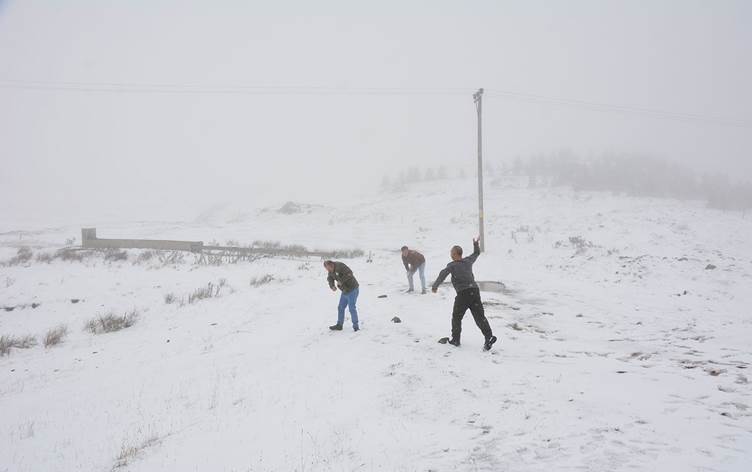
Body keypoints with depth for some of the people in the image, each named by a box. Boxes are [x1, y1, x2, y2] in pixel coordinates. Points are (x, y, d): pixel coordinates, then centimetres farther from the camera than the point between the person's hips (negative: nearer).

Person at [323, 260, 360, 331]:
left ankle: (355, 326, 2)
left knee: (352, 308, -8)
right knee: (340, 308, 12)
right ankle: (339, 325, 22)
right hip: (345, 291, 9)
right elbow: (330, 279, 11)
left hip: (352, 289, -9)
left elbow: (349, 273, -32)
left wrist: (341, 281, -29)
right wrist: (332, 286, -9)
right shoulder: (331, 270, 3)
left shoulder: (340, 266, -23)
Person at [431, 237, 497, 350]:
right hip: (474, 290, 5)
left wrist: (435, 286, -18)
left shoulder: (452, 265, -2)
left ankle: (455, 339, 18)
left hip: (463, 293, -5)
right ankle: (489, 336, -14)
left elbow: (443, 274, -19)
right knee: (480, 316, 1)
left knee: (456, 317, 13)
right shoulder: (468, 261, 13)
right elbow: (477, 253, 33)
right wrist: (476, 244, 49)